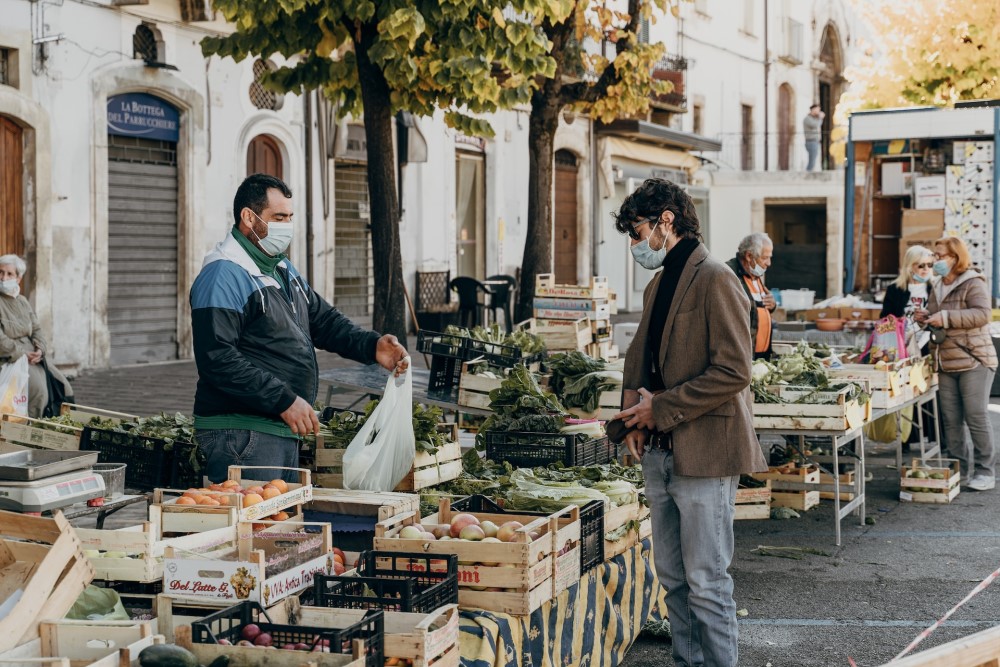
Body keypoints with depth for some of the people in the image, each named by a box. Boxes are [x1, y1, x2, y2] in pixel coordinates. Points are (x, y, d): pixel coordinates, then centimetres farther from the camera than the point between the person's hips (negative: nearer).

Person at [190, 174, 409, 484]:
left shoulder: (283, 270, 17)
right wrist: (284, 400, -24)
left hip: (284, 430, 10)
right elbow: (217, 359, -24)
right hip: (241, 432, -10)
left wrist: (372, 346, 0)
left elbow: (324, 320, 20)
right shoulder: (223, 276, -15)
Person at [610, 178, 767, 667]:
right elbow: (639, 359, 24)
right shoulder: (656, 287, 16)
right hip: (660, 452, 9)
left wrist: (662, 408, -15)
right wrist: (634, 416, 5)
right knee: (672, 576, 14)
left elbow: (733, 371, -19)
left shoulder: (714, 280, -12)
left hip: (704, 452, -9)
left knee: (706, 582, -4)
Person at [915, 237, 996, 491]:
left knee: (976, 417, -6)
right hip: (946, 364, 7)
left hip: (974, 362, -7)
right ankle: (959, 468, 16)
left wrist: (946, 317, -25)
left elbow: (982, 314, -21)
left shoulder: (973, 284, -7)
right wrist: (927, 318, 6)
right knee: (950, 420, 7)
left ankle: (985, 471, 3)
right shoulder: (937, 290, 17)